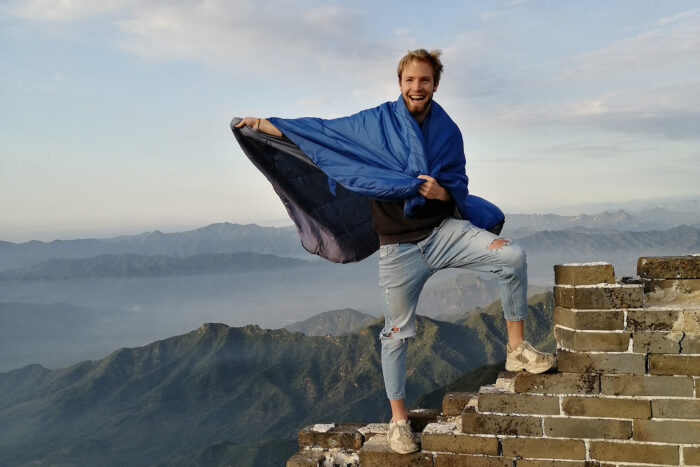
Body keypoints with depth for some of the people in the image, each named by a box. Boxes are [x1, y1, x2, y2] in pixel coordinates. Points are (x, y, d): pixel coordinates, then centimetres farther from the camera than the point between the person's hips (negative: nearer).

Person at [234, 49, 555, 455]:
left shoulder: (448, 131, 5)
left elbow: (460, 188, 8)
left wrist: (441, 191, -17)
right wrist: (262, 124, 1)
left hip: (444, 231, 2)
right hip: (400, 246, -2)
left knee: (514, 257, -18)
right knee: (397, 333, 5)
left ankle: (516, 349, -3)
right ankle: (399, 419, 21)